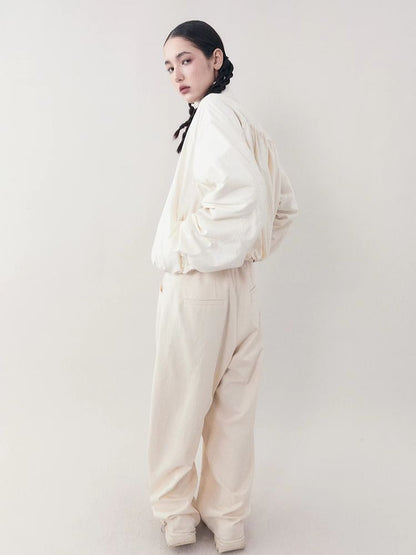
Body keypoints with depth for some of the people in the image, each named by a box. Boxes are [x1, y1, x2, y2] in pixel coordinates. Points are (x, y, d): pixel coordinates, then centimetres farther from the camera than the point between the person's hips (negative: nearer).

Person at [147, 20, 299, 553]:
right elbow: (285, 204, 21)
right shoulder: (248, 124, 12)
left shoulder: (214, 114, -14)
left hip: (195, 285, -8)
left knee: (179, 403, 10)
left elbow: (241, 192, -31)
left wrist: (186, 248, -20)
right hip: (240, 287, 8)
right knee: (233, 405, 15)